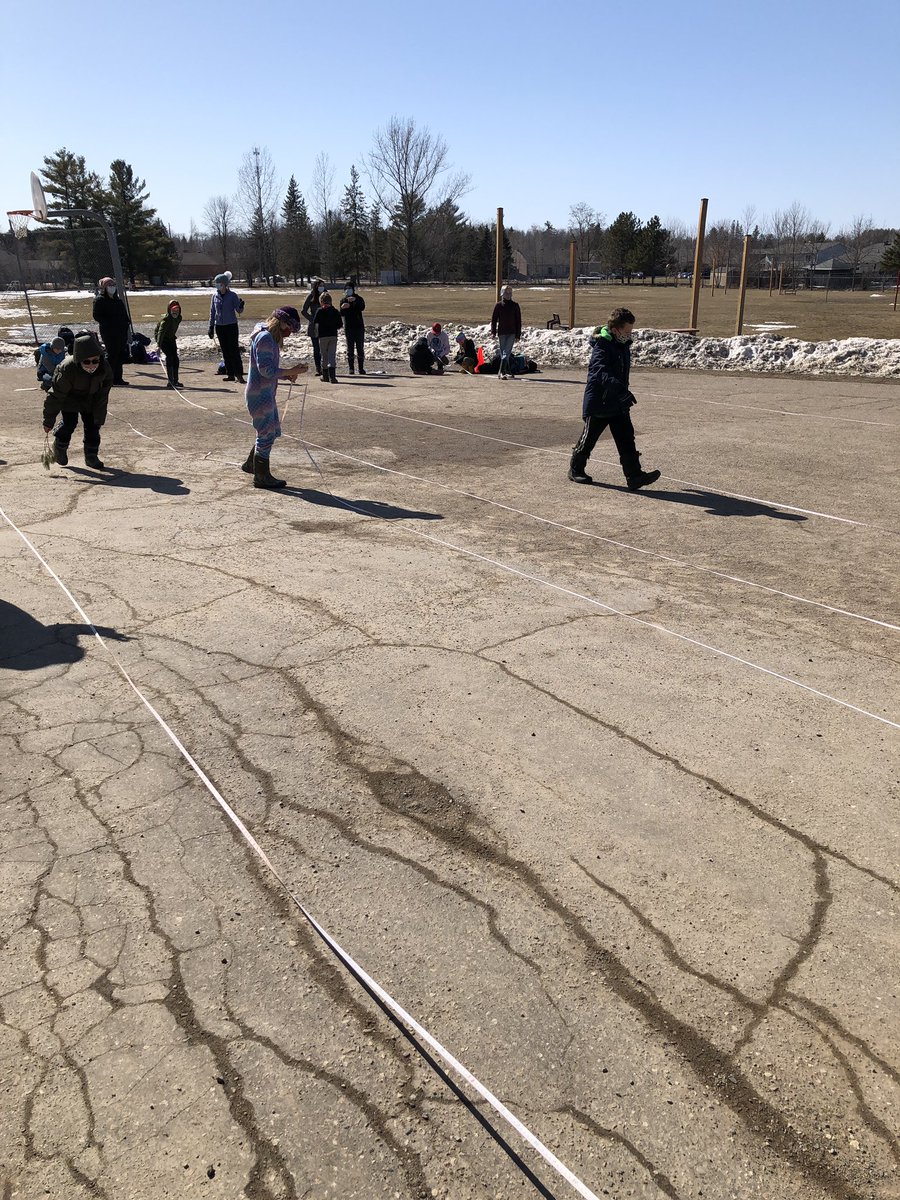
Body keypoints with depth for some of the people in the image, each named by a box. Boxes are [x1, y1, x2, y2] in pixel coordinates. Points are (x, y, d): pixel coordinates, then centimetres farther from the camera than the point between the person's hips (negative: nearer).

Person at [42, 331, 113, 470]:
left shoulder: (105, 368, -29)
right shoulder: (67, 369, -39)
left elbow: (102, 396, -13)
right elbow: (55, 396, -29)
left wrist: (99, 417, -8)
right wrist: (48, 421, -23)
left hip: (90, 399, 3)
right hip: (69, 399, -3)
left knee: (92, 426, 0)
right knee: (69, 424, -6)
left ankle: (91, 456, 16)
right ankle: (59, 448, 23)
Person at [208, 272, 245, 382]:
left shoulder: (232, 295, -6)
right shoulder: (215, 295, 5)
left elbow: (238, 311, -7)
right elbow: (212, 311, 13)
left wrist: (241, 306, -30)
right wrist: (211, 326, 11)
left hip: (231, 325, -4)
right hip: (219, 326, 4)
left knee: (234, 350, -8)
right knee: (225, 351, 6)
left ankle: (239, 374, -8)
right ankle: (230, 374, 12)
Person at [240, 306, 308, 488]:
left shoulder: (271, 338, 14)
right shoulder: (265, 338, -18)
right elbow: (266, 369, -24)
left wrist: (287, 374, 2)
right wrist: (291, 371, -23)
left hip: (266, 393, 10)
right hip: (259, 395, -10)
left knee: (272, 431, 19)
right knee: (267, 434, -3)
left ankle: (250, 464, 33)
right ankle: (261, 477, 8)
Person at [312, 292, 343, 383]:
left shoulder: (319, 311, -5)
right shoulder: (335, 311, 4)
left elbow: (315, 322, -9)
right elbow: (340, 324, 5)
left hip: (322, 336, -2)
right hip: (333, 336, 2)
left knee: (324, 356, 10)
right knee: (332, 356, -1)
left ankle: (325, 376, 15)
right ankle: (332, 376, -17)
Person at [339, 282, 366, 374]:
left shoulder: (358, 299, 3)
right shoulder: (343, 301, 8)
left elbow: (362, 307, -17)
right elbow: (342, 314, -4)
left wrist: (355, 300, -32)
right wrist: (343, 308, -25)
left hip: (359, 326, -1)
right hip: (348, 327, 1)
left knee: (360, 348, -1)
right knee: (350, 348, 0)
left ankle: (361, 368, 2)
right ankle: (351, 368, 2)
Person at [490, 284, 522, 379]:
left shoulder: (515, 306, 4)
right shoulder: (498, 306, 4)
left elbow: (518, 321, 5)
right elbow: (493, 319, 5)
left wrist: (518, 335, 1)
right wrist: (493, 332, -6)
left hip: (512, 333, -1)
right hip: (501, 333, 1)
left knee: (506, 353, -12)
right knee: (504, 354, 4)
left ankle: (502, 372, -17)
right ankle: (508, 372, 12)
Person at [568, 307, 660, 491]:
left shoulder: (623, 344, 9)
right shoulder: (602, 346, -19)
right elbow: (602, 372, -36)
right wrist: (620, 390, -47)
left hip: (618, 404, 8)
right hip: (598, 402, -7)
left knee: (626, 439, -1)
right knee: (589, 438, 7)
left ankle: (634, 476, -4)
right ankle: (576, 469, 26)